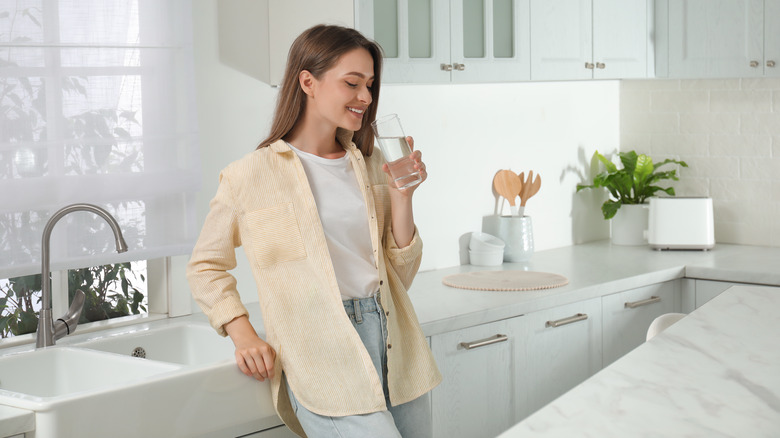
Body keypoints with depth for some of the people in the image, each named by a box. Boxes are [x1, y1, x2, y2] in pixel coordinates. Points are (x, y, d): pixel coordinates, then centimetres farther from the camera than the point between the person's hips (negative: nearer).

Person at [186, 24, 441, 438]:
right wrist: (242, 335, -3)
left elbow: (398, 277, 13)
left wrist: (401, 196, 2)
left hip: (393, 343, 6)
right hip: (323, 358, -5)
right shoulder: (251, 175, -1)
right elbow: (205, 265, 10)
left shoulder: (370, 166, 14)